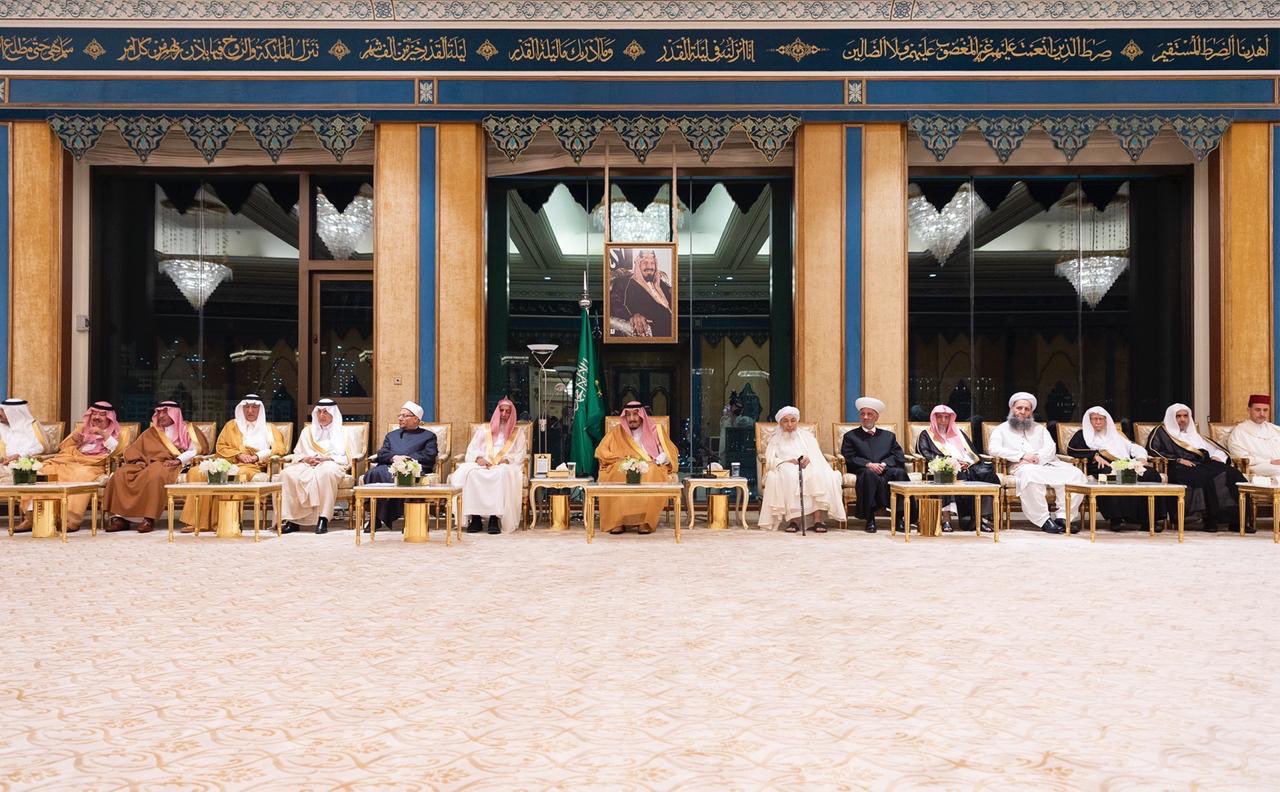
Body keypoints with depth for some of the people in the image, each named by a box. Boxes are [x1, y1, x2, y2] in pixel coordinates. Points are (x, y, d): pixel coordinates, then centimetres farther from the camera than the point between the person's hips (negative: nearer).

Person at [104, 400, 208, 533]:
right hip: (146, 464, 5)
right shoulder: (151, 432, 28)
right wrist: (137, 460, 1)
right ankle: (120, 517, -26)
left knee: (154, 476, -38)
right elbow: (132, 450, 23)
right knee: (119, 475, -22)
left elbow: (196, 449, -1)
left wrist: (178, 460, -16)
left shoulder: (187, 430, 15)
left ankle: (149, 518, -38)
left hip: (170, 465, -5)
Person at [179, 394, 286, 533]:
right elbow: (220, 446, 16)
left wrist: (257, 457, -8)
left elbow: (279, 448, 6)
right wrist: (238, 455, -4)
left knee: (242, 474, -39)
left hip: (253, 466, -3)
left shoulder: (268, 429, 21)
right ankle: (196, 521, -24)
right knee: (196, 472, -23)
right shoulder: (232, 425, 26)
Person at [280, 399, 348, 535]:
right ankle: (292, 520, -31)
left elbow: (343, 458, 4)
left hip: (330, 464, -3)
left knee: (326, 472, -40)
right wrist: (306, 459, -6)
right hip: (306, 466, 3)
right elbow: (297, 454, 18)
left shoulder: (340, 432, 16)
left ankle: (323, 519, -41)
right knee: (287, 473, -29)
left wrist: (324, 459, -12)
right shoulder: (307, 431, 25)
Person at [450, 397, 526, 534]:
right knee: (469, 472, -35)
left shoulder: (517, 434, 24)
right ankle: (475, 518, -36)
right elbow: (471, 449, 16)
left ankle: (495, 518, -43)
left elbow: (520, 455, 11)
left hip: (505, 466, -1)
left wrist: (507, 459, -9)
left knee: (503, 473, -40)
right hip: (482, 465, 2)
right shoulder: (484, 429, 26)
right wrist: (478, 458, -6)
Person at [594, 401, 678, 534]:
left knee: (652, 474, -36)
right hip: (622, 469, 1)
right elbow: (600, 452, 5)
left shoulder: (655, 430, 10)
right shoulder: (616, 432, 12)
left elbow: (670, 452, 5)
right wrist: (621, 459, -10)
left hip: (650, 470, -1)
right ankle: (617, 521, -31)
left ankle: (645, 521, -34)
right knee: (615, 476, -34)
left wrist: (655, 461, -15)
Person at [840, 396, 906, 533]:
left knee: (899, 473, -32)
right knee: (869, 473, -39)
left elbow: (899, 456, 11)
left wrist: (884, 464, -9)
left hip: (886, 470, 2)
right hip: (863, 471, -2)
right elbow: (848, 458, 2)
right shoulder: (850, 436, 18)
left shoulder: (888, 436, 25)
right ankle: (870, 520, -36)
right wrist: (869, 464, -13)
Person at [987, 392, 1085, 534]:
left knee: (1075, 473, -23)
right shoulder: (1001, 429, 17)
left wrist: (1038, 457, -11)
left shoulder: (1039, 428, 29)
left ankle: (1062, 516, -25)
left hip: (1046, 463, 4)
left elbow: (1050, 447, 12)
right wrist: (1022, 456, -12)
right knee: (1030, 475, -41)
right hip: (1022, 467, -4)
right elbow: (994, 449, -2)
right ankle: (1044, 520, -35)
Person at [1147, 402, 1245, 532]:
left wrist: (1215, 456, 4)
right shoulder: (1161, 432, 14)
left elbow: (1212, 448, 29)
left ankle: (1236, 518, -30)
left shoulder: (1193, 434, 33)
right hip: (1179, 469, -6)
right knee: (1207, 477, -36)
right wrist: (1178, 459, -11)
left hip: (1202, 465, 6)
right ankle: (1211, 520, -33)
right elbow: (1152, 449, -2)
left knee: (1231, 473, -24)